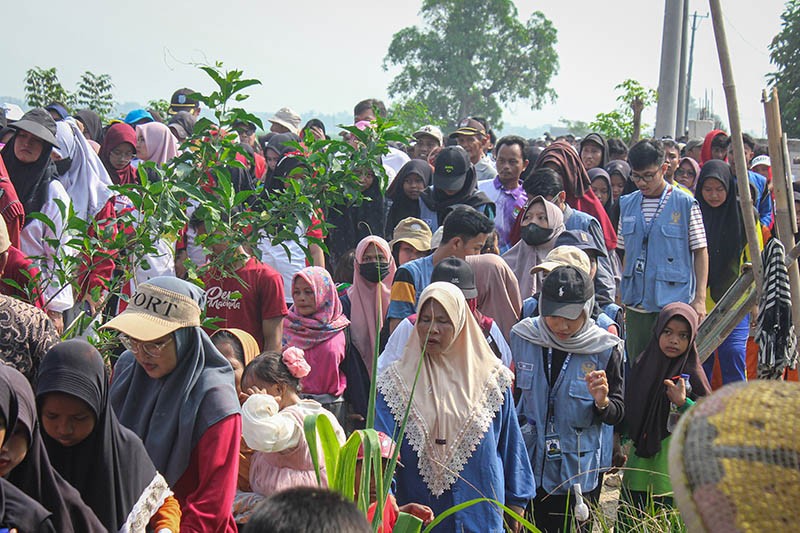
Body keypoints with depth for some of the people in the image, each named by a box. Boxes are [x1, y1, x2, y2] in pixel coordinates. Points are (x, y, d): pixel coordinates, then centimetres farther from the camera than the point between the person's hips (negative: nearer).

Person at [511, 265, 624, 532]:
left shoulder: (604, 349, -11)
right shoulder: (522, 337, -5)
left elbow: (617, 414, -3)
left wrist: (602, 402, -23)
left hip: (577, 474, -2)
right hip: (525, 467, 2)